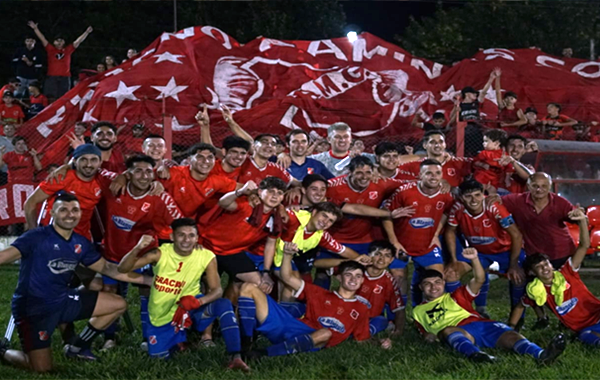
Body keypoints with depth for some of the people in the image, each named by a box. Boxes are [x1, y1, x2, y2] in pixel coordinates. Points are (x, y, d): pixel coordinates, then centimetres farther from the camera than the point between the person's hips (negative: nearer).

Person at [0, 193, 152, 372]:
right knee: (41, 369, -14)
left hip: (64, 300, 7)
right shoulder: (37, 237, -17)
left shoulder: (81, 243, 4)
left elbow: (106, 268, 14)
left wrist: (146, 280, 11)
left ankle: (77, 348, 18)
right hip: (33, 307, -7)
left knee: (118, 304, 5)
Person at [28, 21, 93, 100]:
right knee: (51, 98, -5)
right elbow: (42, 39, 6)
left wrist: (87, 32, 5)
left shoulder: (68, 50, 11)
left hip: (65, 78, 1)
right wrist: (35, 28, 0)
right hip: (52, 77, -1)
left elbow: (78, 41, 10)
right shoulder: (50, 49, 9)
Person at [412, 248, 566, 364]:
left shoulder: (456, 296, 28)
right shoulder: (418, 311, 30)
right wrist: (430, 336, 4)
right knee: (447, 330, -40)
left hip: (481, 324, 3)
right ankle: (474, 354, -71)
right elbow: (426, 333, 30)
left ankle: (541, 354, -56)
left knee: (509, 335, -28)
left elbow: (479, 280, 18)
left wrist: (474, 259, 1)